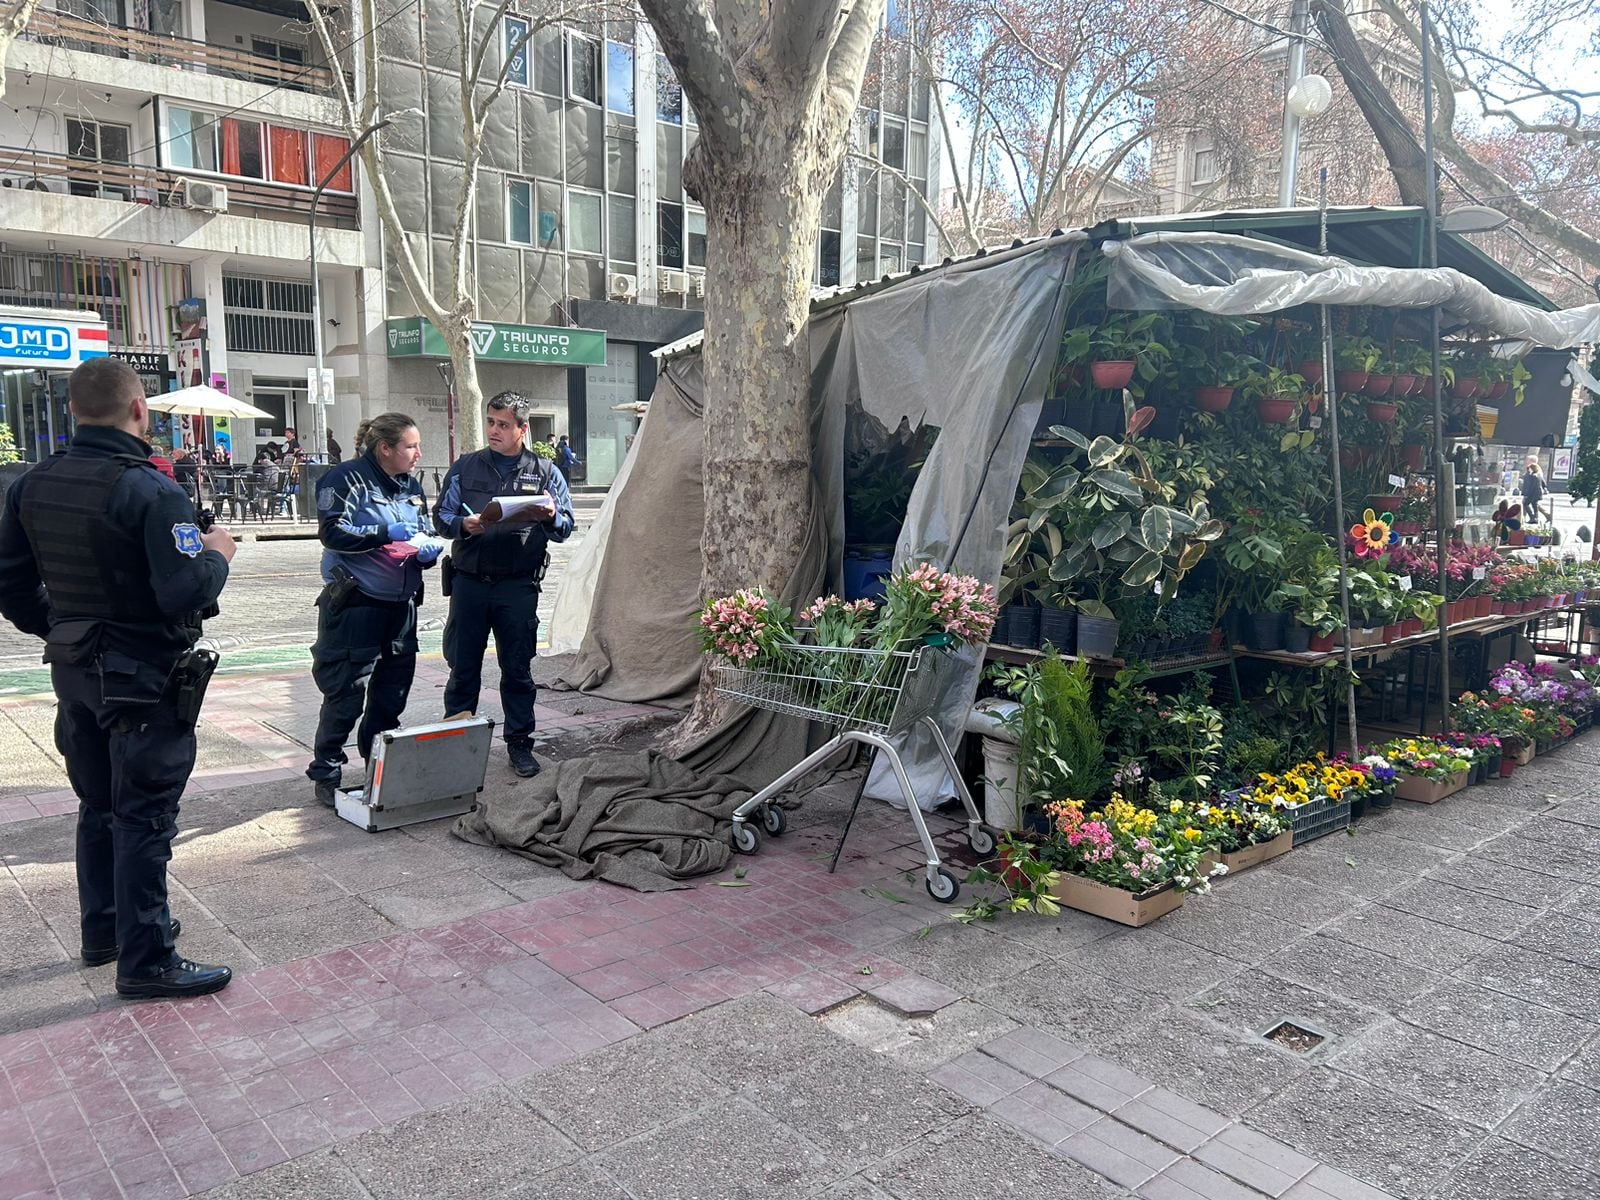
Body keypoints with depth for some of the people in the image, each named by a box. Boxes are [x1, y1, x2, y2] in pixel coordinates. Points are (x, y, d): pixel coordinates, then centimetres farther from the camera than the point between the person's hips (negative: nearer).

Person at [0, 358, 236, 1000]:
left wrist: (57, 631, 21)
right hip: (143, 679, -7)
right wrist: (217, 553, -9)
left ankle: (102, 929, 35)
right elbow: (188, 593, -27)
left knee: (98, 805, 21)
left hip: (73, 672, 8)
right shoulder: (152, 492, -21)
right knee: (144, 816, 2)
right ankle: (145, 960, 11)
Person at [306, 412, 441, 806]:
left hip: (401, 602, 8)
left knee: (393, 688, 15)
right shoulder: (348, 479, -10)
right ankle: (326, 773, 10)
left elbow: (422, 533, 21)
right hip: (355, 601, -7)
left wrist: (428, 550, -1)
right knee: (345, 692, -3)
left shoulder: (411, 486, 13)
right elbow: (331, 531, -18)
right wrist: (386, 532, -22)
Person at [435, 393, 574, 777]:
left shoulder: (545, 472, 7)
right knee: (462, 666, 7)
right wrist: (464, 525, -12)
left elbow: (565, 527, 8)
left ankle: (519, 742, 17)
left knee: (517, 669, 6)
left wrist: (550, 516, -15)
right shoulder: (464, 467, 10)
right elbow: (441, 516, 9)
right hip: (469, 582, 1)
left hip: (518, 586, -1)